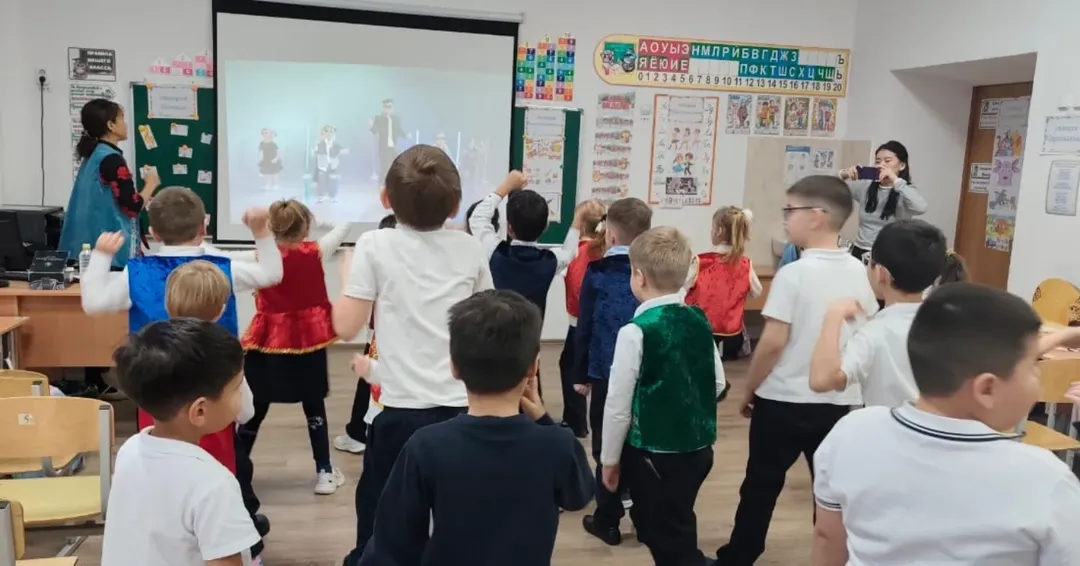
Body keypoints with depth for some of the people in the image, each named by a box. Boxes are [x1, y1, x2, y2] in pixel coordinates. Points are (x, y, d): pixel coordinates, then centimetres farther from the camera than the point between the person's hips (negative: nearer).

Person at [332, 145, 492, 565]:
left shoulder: (375, 246, -6)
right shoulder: (470, 250, 4)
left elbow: (346, 326, -6)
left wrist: (349, 277, 10)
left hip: (404, 410, -3)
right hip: (464, 407, 3)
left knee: (381, 526, 14)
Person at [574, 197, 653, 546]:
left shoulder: (597, 273, -6)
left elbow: (585, 327, -2)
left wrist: (579, 374, 7)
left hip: (607, 374, -3)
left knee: (606, 447, 9)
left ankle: (608, 521, 16)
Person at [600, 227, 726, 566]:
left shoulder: (636, 331, -18)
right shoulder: (700, 321, 0)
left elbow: (619, 403, -14)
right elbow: (718, 384, 9)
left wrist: (610, 458, -2)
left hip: (653, 452, -6)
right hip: (699, 446, 6)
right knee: (676, 528, 23)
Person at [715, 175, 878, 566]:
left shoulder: (794, 273, -17)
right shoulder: (861, 274, 0)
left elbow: (773, 342, -18)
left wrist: (748, 391, -5)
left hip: (783, 401, -4)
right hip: (840, 403, 4)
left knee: (761, 486, 11)